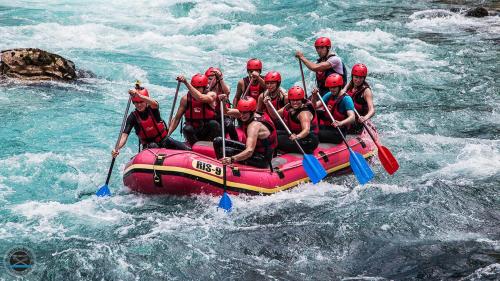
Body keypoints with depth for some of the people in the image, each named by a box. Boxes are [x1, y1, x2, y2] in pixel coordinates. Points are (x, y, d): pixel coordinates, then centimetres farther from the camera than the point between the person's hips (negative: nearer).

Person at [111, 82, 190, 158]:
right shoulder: (133, 117, -10)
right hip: (148, 145, -1)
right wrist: (117, 149, -40)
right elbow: (125, 135, -20)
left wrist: (139, 95, -55)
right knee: (153, 146, -38)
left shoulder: (152, 109, -10)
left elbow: (155, 104, -38)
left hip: (164, 140, 1)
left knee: (188, 150, -9)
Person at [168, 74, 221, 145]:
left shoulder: (211, 95, -10)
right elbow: (177, 118, -2)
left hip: (208, 132, -1)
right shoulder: (186, 99, -4)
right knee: (187, 129, -30)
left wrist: (186, 83, -38)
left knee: (213, 124, -32)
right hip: (193, 133, 1)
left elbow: (200, 98, -34)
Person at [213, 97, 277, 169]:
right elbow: (226, 111, 5)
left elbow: (249, 151, -41)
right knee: (218, 141, 8)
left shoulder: (254, 125, -29)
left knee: (225, 151, -27)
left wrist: (232, 159, -56)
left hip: (262, 160, -9)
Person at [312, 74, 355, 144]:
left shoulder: (346, 99, -14)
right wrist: (314, 97, -16)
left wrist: (340, 123, -44)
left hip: (337, 132, -7)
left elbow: (352, 117, -25)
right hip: (325, 127, 7)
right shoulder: (329, 95, 8)